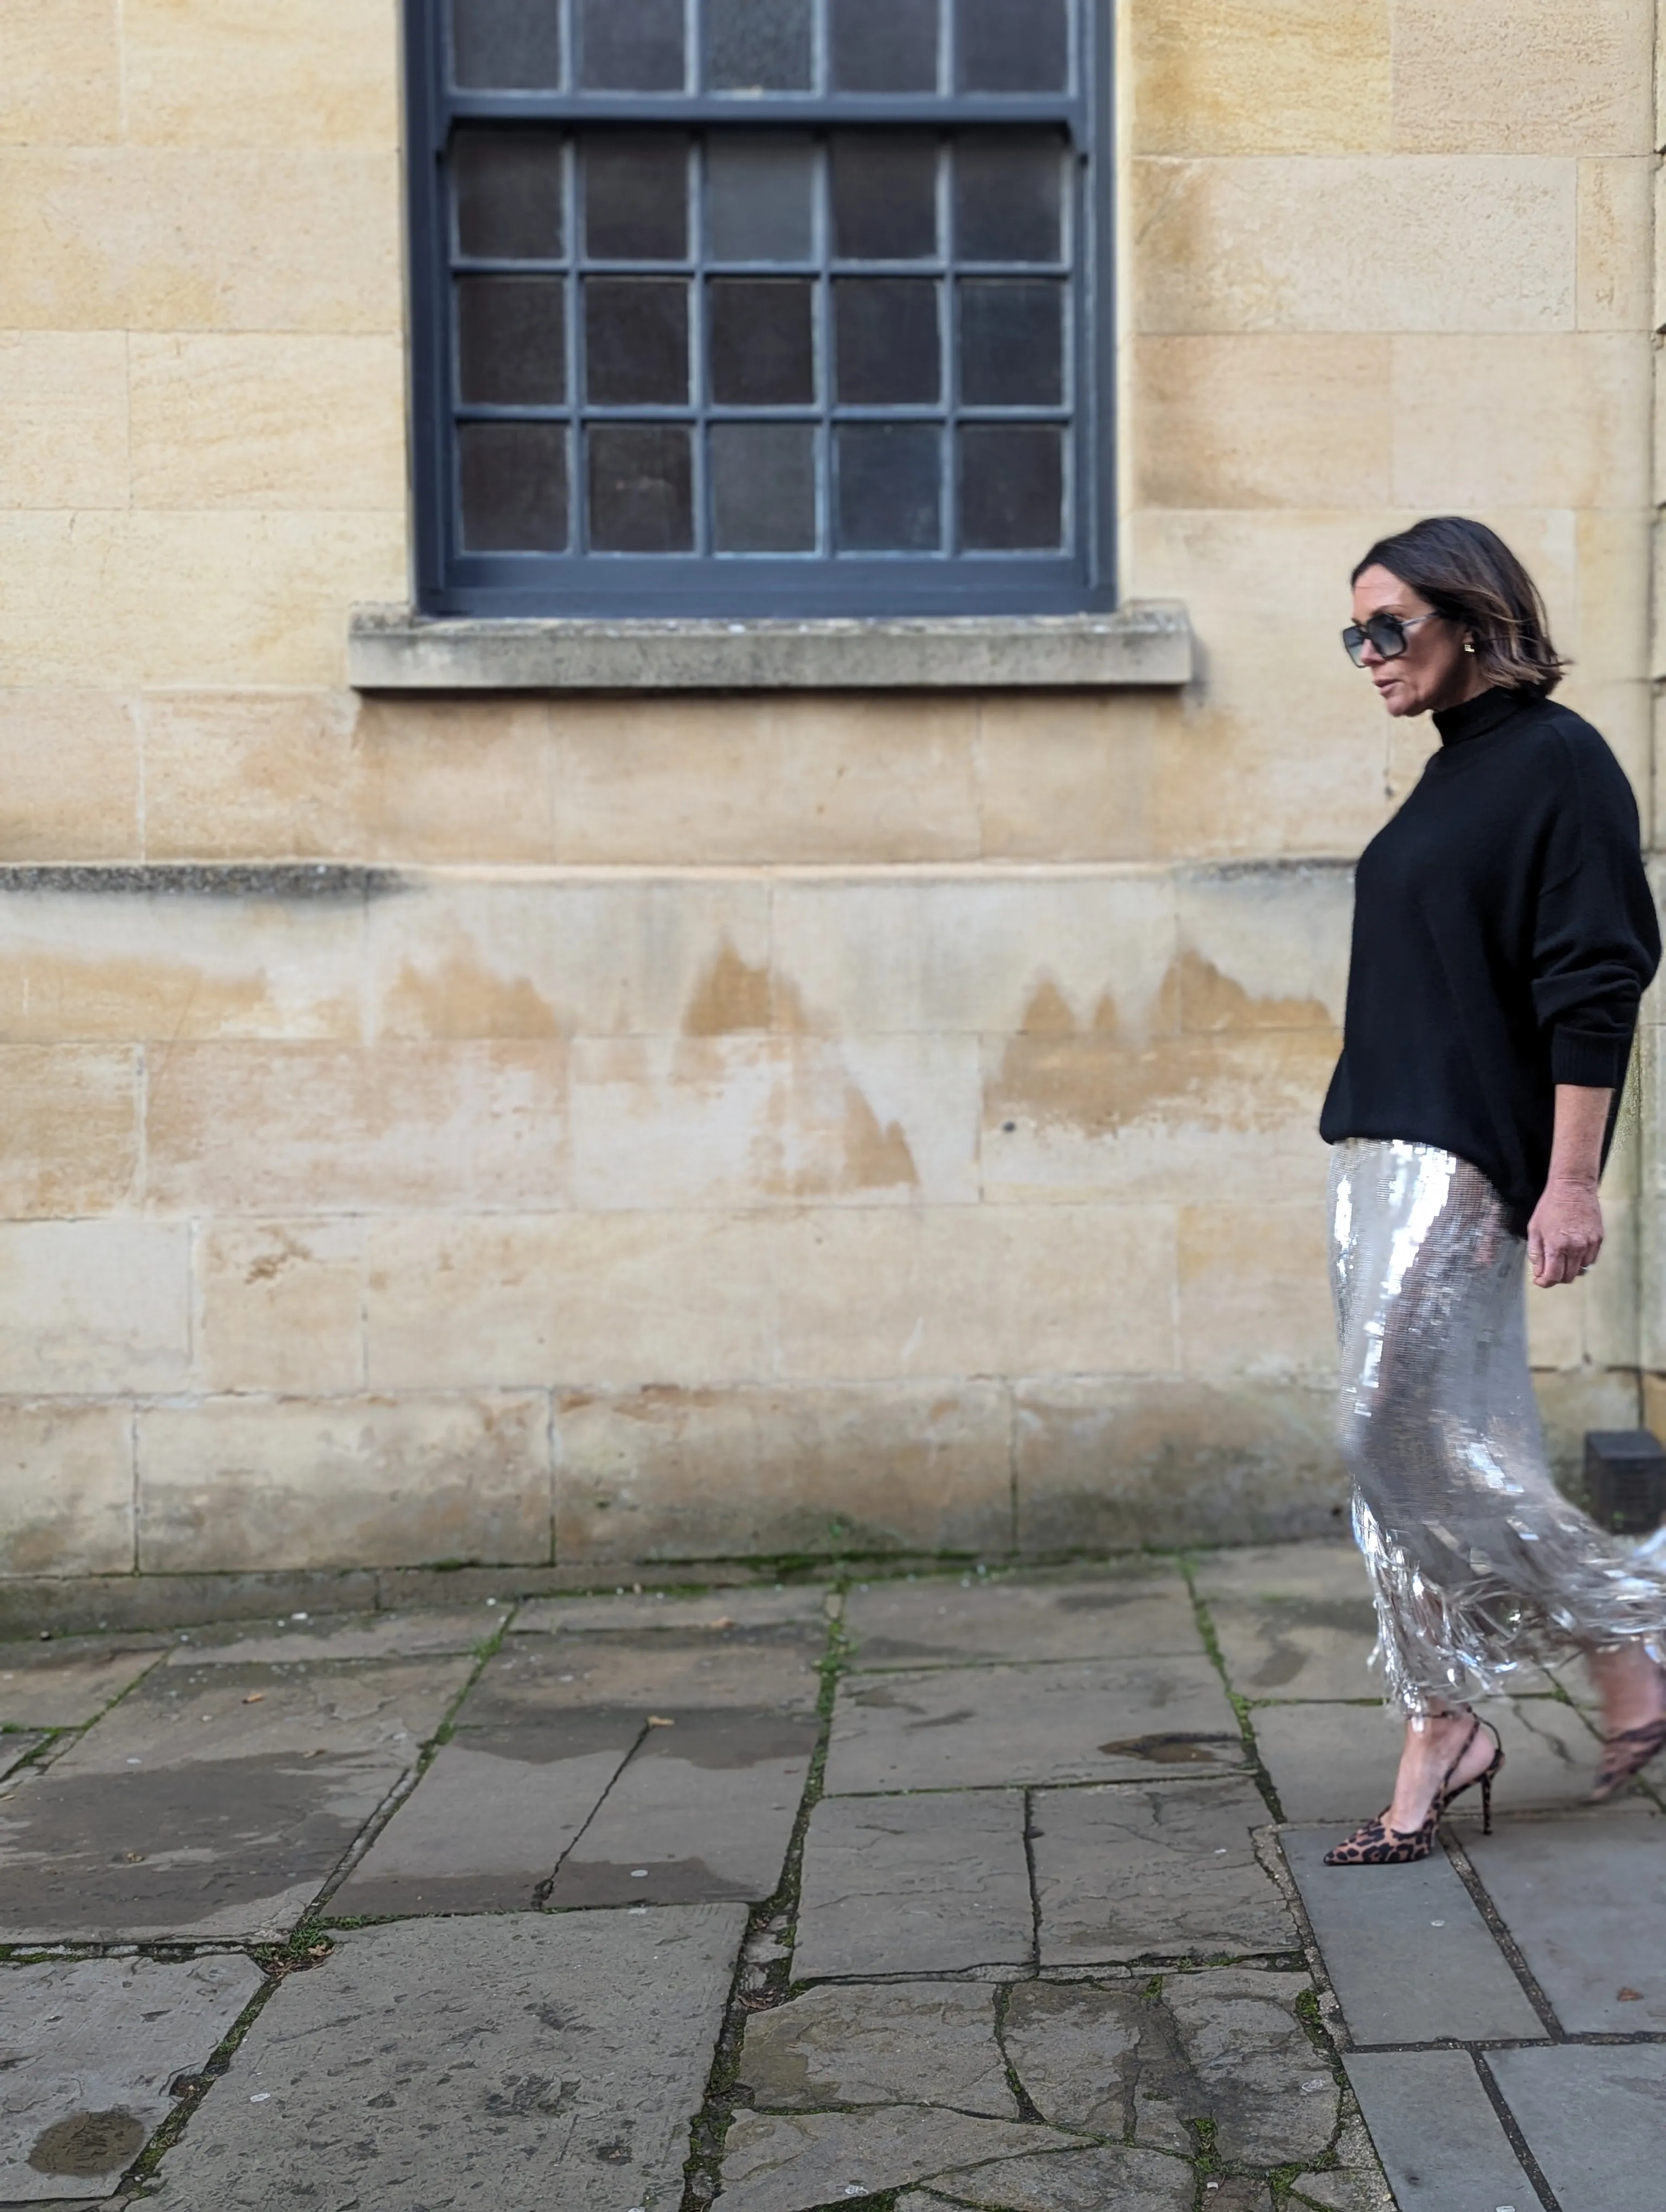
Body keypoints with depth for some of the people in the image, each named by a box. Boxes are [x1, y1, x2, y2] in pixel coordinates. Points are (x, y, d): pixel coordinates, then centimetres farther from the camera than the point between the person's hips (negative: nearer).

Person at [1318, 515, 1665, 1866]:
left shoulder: (1558, 762, -9)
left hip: (1470, 1162, -9)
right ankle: (1443, 1729, 15)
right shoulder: (1449, 777, 17)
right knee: (1412, 1446, 7)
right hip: (1384, 1148, 9)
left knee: (1400, 1428, -10)